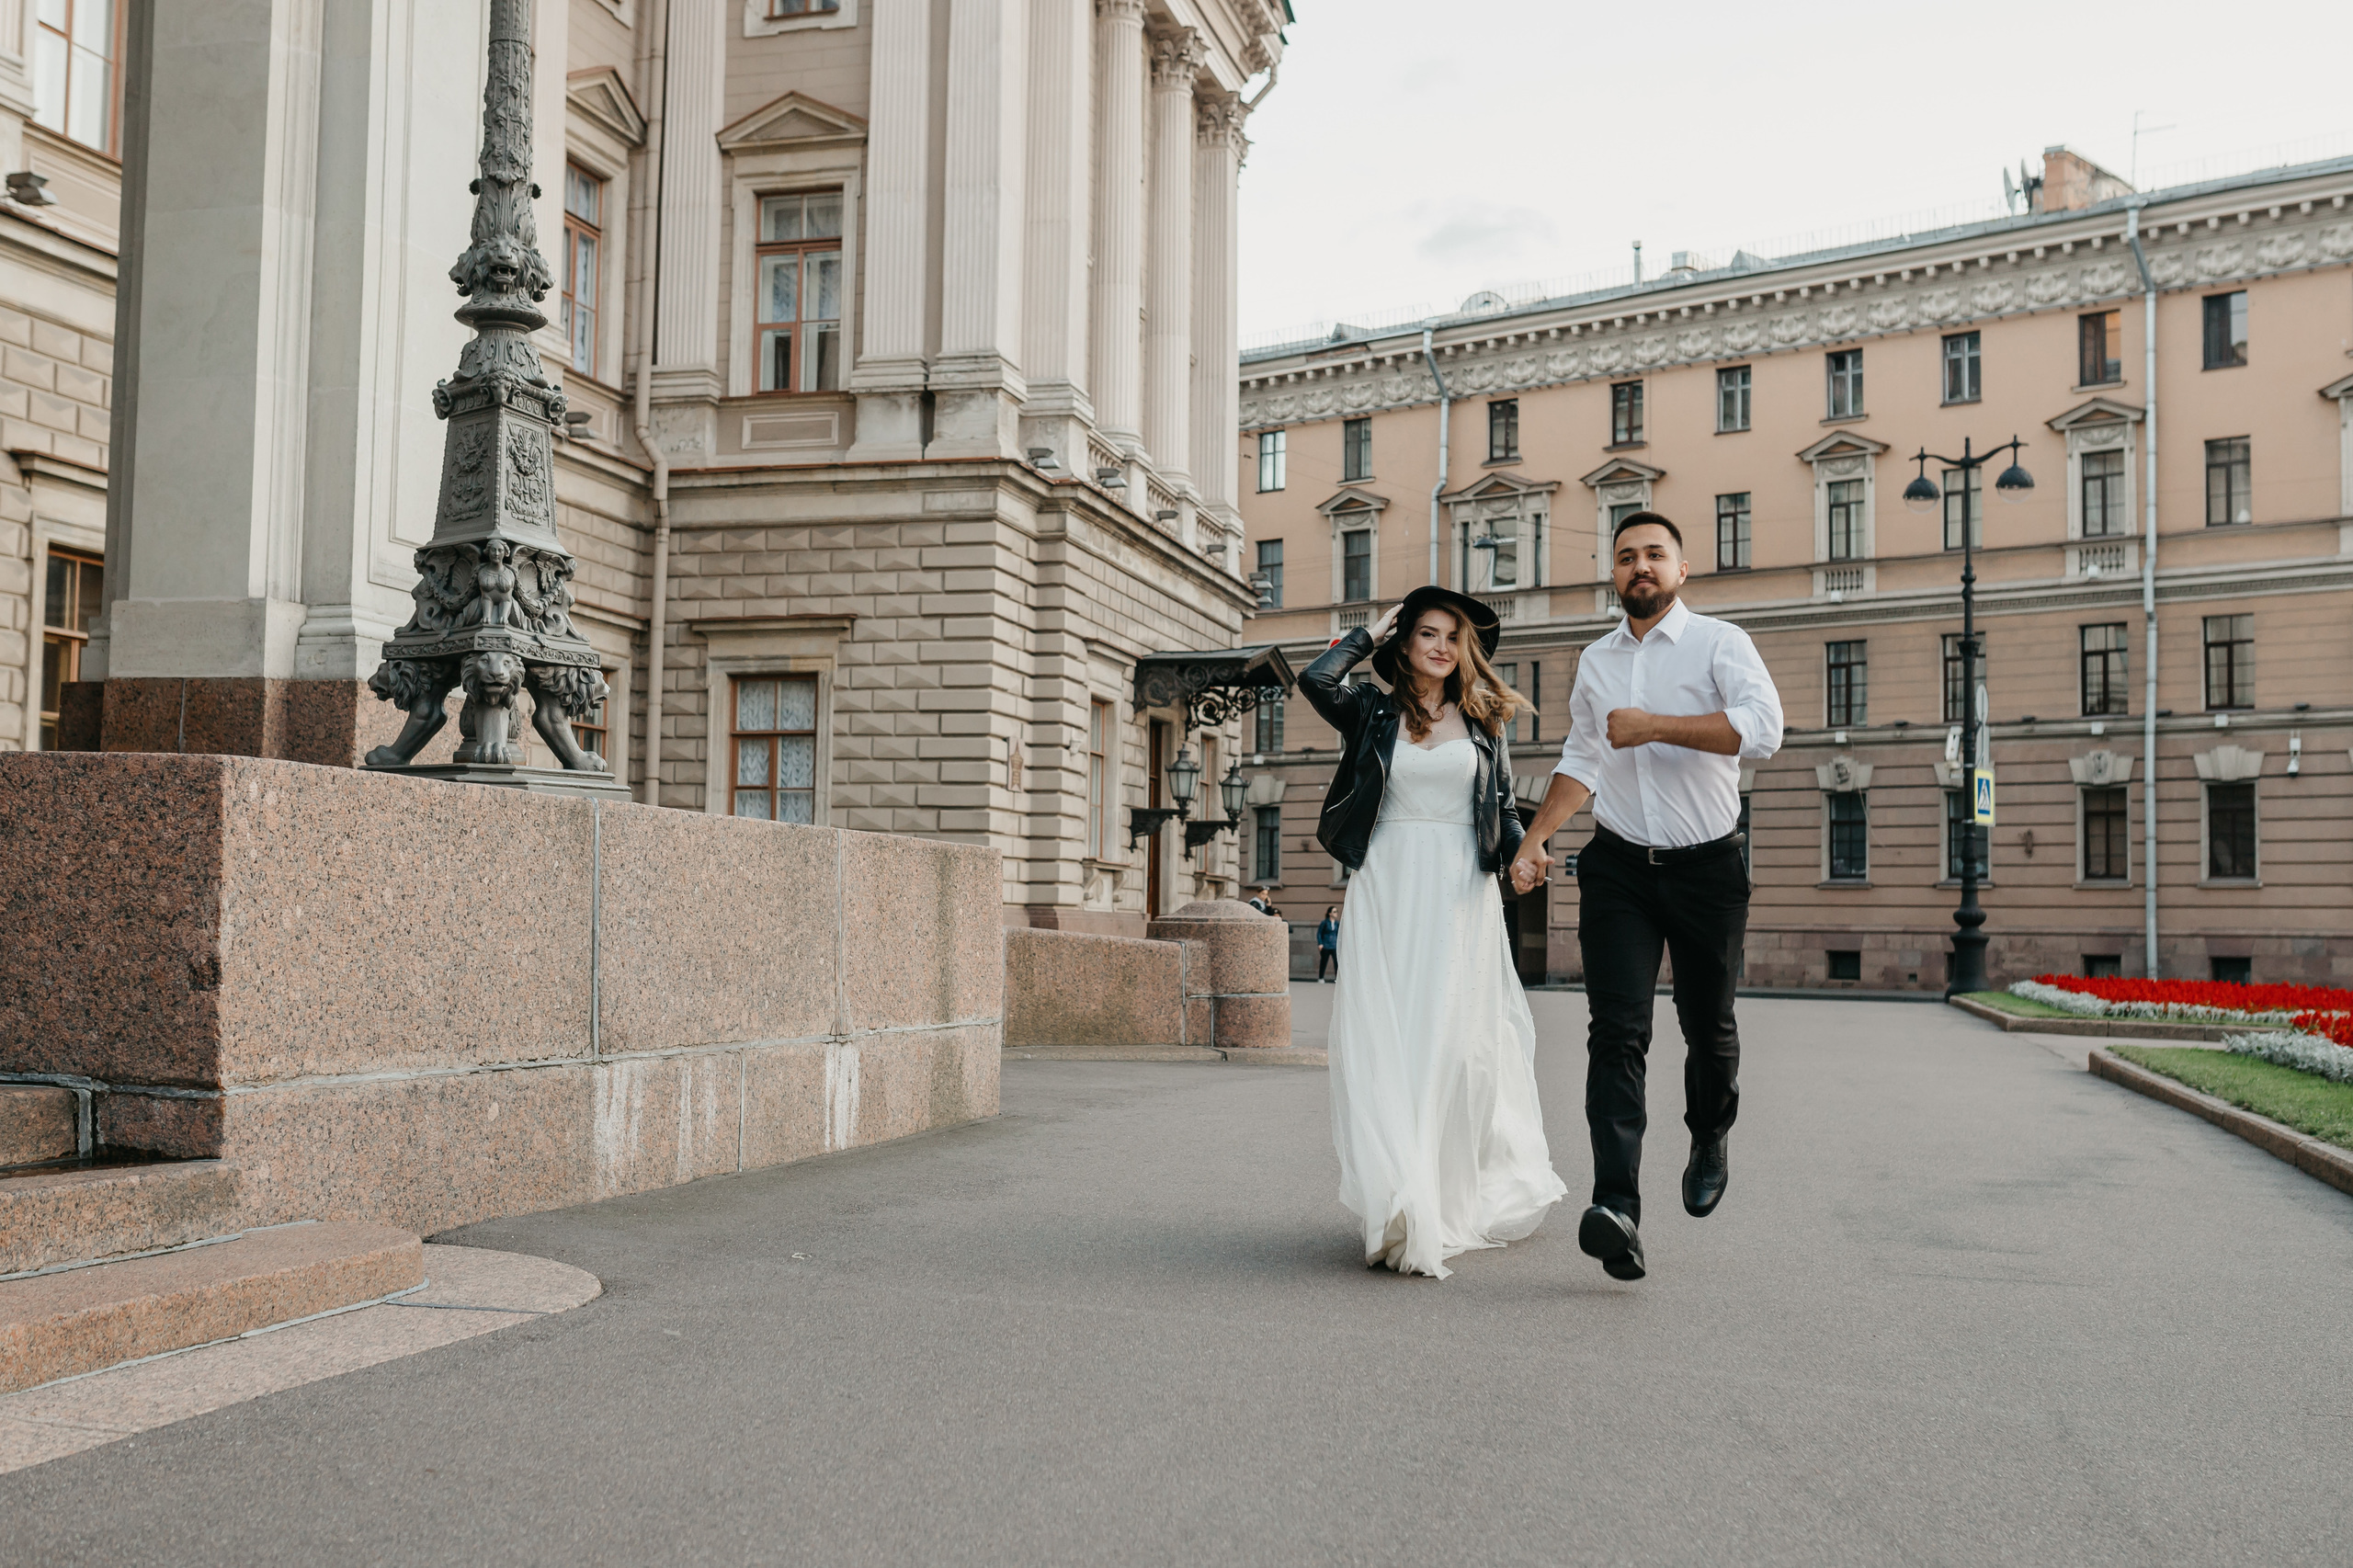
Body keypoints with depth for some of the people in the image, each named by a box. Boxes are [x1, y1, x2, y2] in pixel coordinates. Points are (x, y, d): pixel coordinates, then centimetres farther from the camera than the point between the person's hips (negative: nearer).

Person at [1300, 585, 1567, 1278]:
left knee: (1453, 1038, -5)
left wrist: (1521, 852, -7)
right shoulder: (1372, 713, 9)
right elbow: (1315, 680, -9)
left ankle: (1455, 1201, 5)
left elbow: (1504, 809, 13)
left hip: (1460, 893, 1)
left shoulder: (1482, 721, 13)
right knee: (1383, 1038, -9)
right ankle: (1402, 1208, -10)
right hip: (1385, 889, 0)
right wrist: (1371, 631, 5)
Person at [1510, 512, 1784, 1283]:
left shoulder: (1718, 642, -4)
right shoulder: (1595, 662, 12)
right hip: (1618, 867, 3)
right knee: (1616, 1031, -12)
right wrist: (1535, 839, 15)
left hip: (1707, 866, -2)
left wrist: (1654, 725, -20)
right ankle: (1617, 1206, -20)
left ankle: (1710, 1143, 42)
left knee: (1708, 1025, 11)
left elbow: (1761, 729, -21)